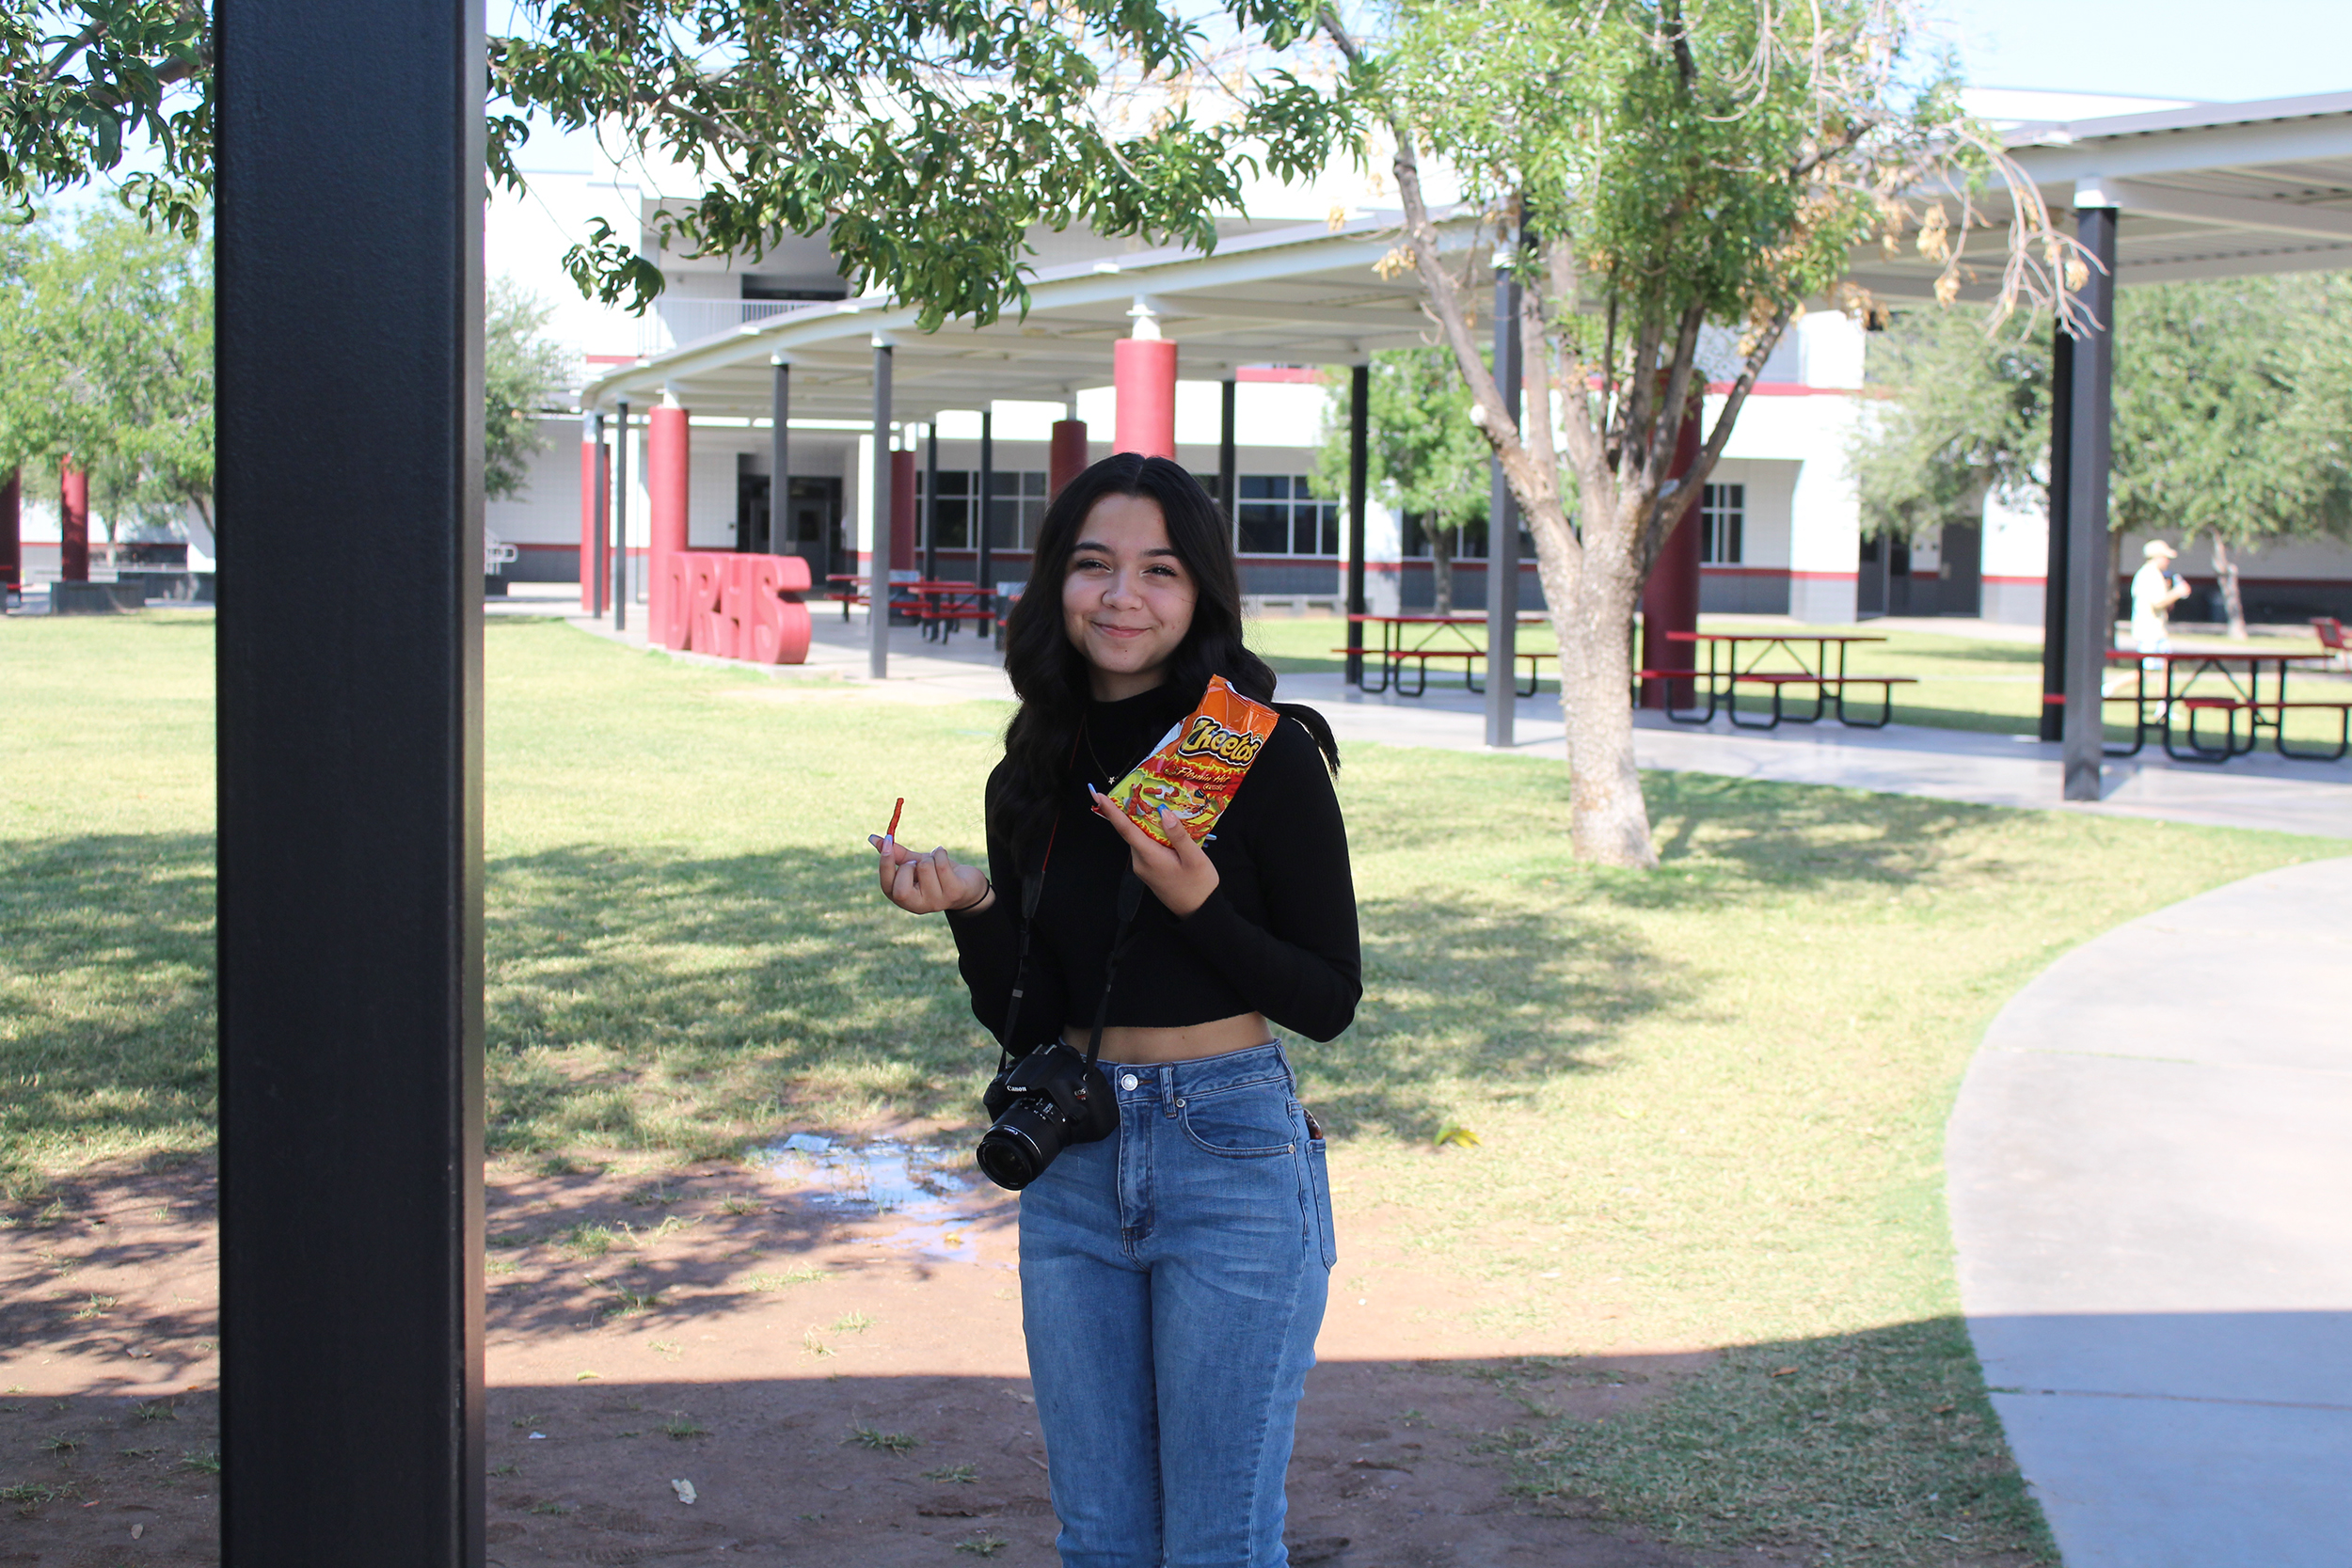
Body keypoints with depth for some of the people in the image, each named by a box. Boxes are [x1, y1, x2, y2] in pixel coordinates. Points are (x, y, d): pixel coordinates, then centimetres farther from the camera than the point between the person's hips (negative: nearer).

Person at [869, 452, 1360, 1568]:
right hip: (1075, 1165, 5)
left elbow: (1331, 998, -7)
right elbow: (1024, 1022, 6)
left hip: (1233, 1154, -5)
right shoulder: (1033, 778, 6)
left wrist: (1198, 902, -20)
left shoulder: (1266, 757, -8)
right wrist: (973, 908, -11)